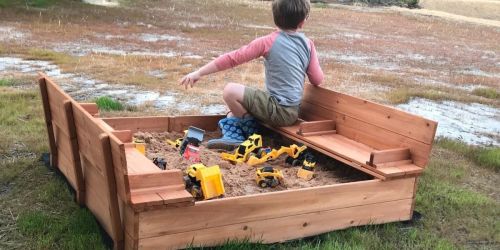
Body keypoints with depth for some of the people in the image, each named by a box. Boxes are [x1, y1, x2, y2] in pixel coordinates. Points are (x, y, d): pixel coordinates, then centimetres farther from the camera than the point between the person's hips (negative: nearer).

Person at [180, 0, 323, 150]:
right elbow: (317, 80, 6)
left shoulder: (268, 41, -10)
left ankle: (253, 135, 1)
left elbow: (233, 58, -9)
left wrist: (199, 73, -6)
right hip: (293, 111, 7)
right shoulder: (308, 44, 3)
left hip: (279, 110, -7)